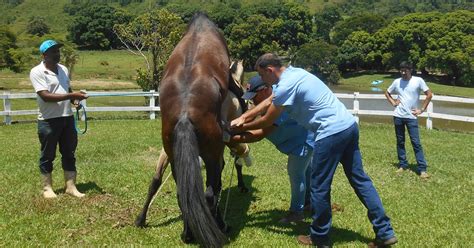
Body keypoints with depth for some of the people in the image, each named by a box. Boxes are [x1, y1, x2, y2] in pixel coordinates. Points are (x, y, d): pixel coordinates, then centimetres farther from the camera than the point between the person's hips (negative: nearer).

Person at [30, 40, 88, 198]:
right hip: (48, 120, -6)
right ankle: (47, 188, 18)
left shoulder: (63, 69, 11)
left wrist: (75, 99, 2)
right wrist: (71, 96, -27)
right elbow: (46, 96, -21)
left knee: (69, 153, 10)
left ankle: (71, 187, 18)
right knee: (48, 155, 6)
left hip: (67, 117, 6)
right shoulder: (37, 72, -11)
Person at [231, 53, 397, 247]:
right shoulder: (292, 74, 15)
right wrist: (243, 118, 22)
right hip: (349, 125, 10)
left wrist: (242, 128, 12)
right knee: (360, 179, 13)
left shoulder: (286, 85, -14)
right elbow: (268, 102, 24)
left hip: (331, 133, -10)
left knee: (319, 187, 4)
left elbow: (267, 121, -4)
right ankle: (385, 232, 17)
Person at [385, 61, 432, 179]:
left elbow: (429, 94, -1)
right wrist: (393, 103, 5)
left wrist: (421, 110, -4)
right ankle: (403, 165, 21)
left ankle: (422, 169, -4)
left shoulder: (418, 81, -4)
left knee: (416, 142, -6)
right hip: (398, 116, 3)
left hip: (411, 117, -3)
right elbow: (387, 93, 21)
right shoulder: (397, 82, 5)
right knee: (400, 142, 10)